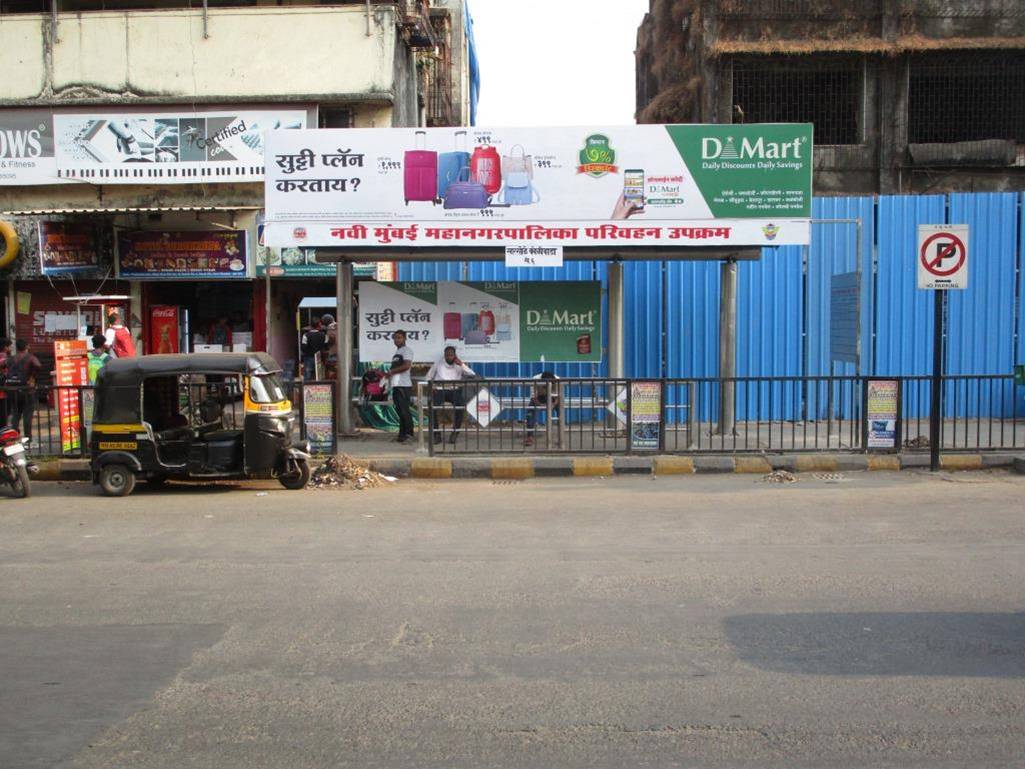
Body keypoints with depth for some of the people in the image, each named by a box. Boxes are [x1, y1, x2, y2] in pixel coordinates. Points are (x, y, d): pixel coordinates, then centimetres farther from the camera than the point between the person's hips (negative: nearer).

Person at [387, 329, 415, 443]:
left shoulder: (406, 350, -4)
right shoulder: (396, 353, 23)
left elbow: (407, 365, -18)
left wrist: (391, 371, -11)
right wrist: (389, 374, 9)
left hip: (404, 385, -9)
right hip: (396, 385, 9)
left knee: (404, 410, -9)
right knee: (399, 410, 9)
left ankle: (408, 433, -5)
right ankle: (402, 434, 12)